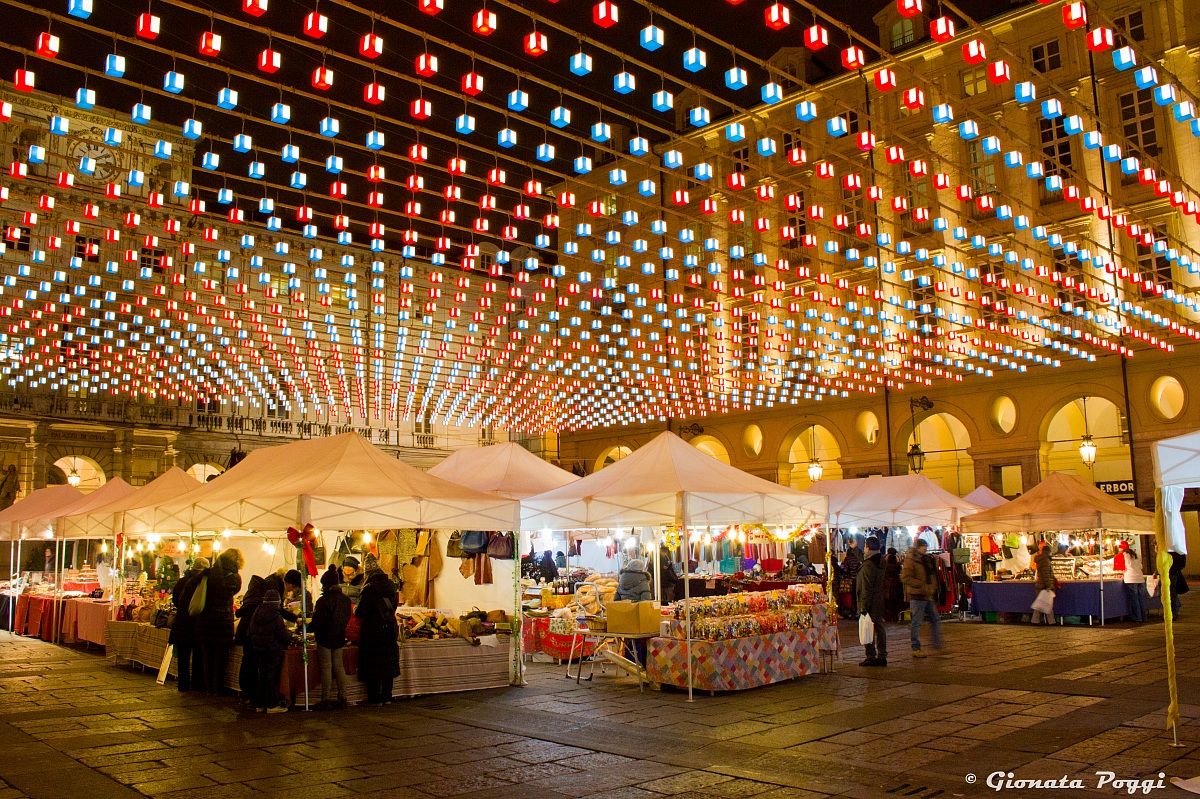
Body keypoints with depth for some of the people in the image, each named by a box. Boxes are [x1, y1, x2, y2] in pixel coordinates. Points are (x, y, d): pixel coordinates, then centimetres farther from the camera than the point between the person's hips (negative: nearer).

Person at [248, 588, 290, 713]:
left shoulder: (256, 615, 3)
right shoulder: (276, 617, -18)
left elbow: (251, 633, 11)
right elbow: (284, 636, -16)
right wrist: (290, 637, 5)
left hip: (259, 650, 7)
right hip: (274, 651, -7)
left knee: (262, 676, 14)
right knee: (273, 677, 0)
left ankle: (260, 704, 20)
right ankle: (272, 705, 4)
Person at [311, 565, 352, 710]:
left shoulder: (323, 601, -19)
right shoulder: (346, 599, 1)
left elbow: (317, 622, -18)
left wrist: (306, 628, -1)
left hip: (325, 638, -6)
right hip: (339, 638, 6)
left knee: (326, 667, 0)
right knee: (339, 666, 13)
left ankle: (325, 700, 4)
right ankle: (342, 698, 14)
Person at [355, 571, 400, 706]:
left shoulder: (369, 589, -8)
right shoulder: (391, 589, 8)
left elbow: (360, 612, -9)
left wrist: (355, 610, 12)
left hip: (373, 631, -5)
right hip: (390, 632, 5)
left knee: (373, 666, 2)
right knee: (388, 664, 12)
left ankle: (375, 699, 3)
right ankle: (387, 697, 15)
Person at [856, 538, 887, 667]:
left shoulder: (868, 565, -19)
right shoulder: (882, 562, 10)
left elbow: (866, 588, -21)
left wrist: (863, 606, -19)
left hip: (870, 604, -9)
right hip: (880, 603, 9)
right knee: (880, 628, 12)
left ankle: (871, 657, -1)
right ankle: (882, 656, 17)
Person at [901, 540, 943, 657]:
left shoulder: (926, 559, 15)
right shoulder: (910, 560, -12)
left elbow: (932, 575, 28)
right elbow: (905, 578, -21)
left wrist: (933, 587, 10)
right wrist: (922, 585, -23)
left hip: (928, 596, 8)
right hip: (917, 596, -8)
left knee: (935, 620, 11)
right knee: (916, 623, -2)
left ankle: (938, 645, 21)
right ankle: (916, 649, 5)